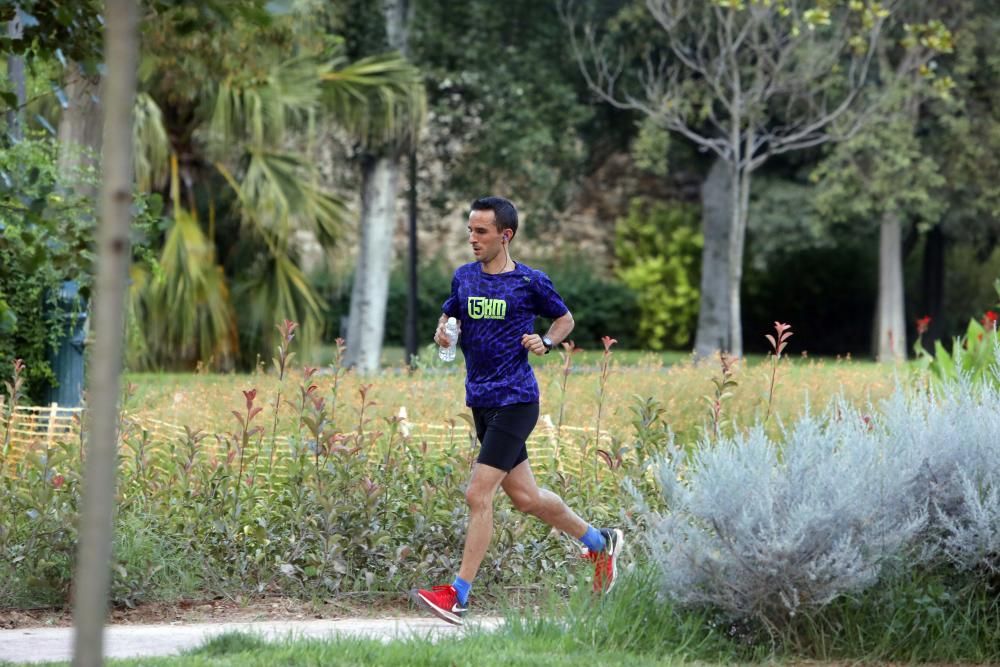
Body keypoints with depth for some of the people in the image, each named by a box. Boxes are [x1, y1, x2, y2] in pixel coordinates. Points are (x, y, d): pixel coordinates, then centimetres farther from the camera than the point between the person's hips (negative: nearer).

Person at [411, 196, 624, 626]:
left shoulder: (530, 282, -5)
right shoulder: (464, 277, 8)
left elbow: (565, 319, 10)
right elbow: (450, 313, 24)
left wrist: (546, 342, -9)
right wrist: (443, 331, 1)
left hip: (515, 400, -7)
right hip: (481, 401, 7)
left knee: (478, 495, -13)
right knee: (525, 497, 13)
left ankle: (458, 596, -11)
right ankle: (599, 542, 35)